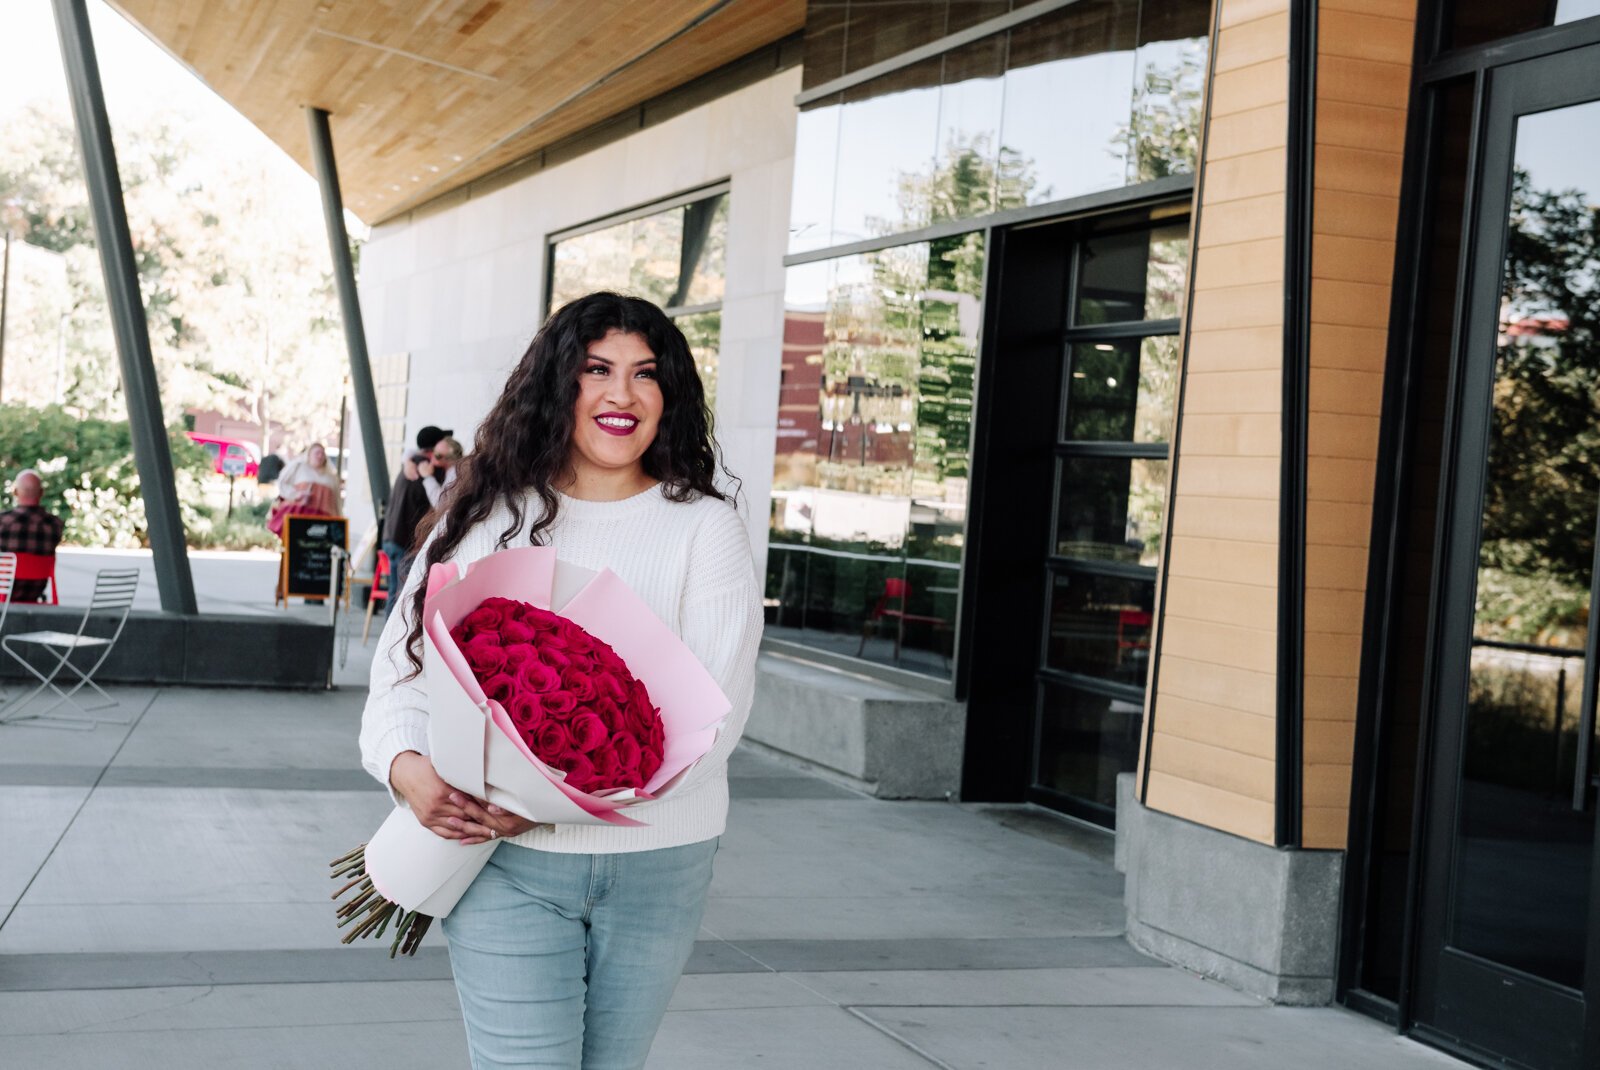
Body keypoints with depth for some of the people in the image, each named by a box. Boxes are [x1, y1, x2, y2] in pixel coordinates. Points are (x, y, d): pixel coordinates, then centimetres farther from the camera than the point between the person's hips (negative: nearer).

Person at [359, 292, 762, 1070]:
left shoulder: (704, 526, -1)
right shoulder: (487, 517, 5)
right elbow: (406, 662, 5)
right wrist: (406, 766, -18)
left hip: (658, 861, 1)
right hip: (506, 862, 0)